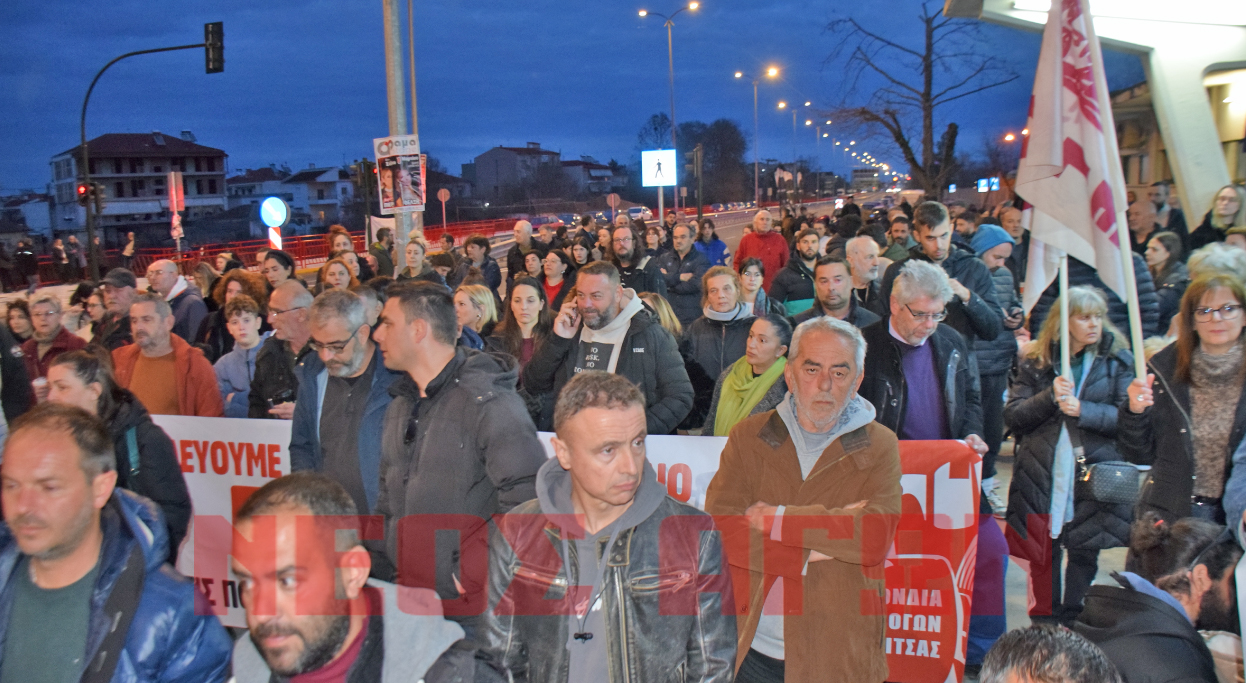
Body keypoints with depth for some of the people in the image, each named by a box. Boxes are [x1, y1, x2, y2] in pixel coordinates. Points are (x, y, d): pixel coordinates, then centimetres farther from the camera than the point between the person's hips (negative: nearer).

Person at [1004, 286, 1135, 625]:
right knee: (1043, 554, 7)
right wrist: (1050, 396, -15)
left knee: (1083, 554, 5)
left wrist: (1081, 410, -18)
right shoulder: (1035, 361, 5)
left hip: (1092, 474, -1)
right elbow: (1012, 417, -1)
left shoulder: (1118, 360, 3)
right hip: (1042, 476, 1)